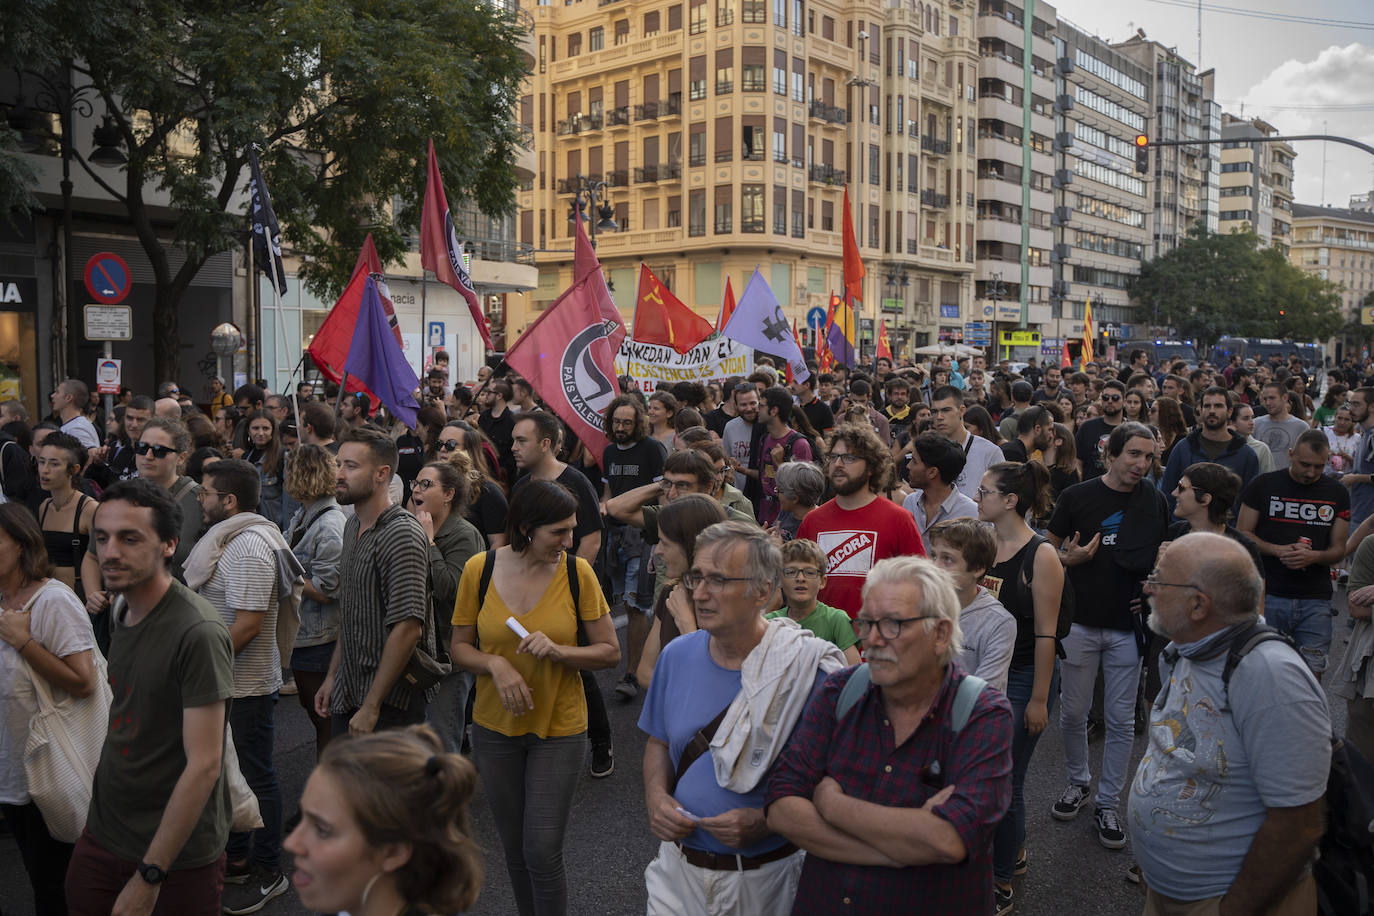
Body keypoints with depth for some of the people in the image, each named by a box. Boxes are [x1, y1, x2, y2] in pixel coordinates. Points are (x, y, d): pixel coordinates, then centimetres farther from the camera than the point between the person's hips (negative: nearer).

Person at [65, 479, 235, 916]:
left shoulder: (197, 632, -23)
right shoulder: (123, 610, 3)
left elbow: (204, 765, -23)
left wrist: (148, 877, -21)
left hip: (178, 855, -7)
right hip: (103, 835, 7)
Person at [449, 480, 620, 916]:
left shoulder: (577, 572, -11)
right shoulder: (479, 569, -8)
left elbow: (610, 651, -5)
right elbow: (459, 647, 1)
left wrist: (558, 651, -23)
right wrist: (496, 664, -18)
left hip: (560, 728, -2)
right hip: (495, 727, 2)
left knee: (542, 853, -4)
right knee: (515, 849, 16)